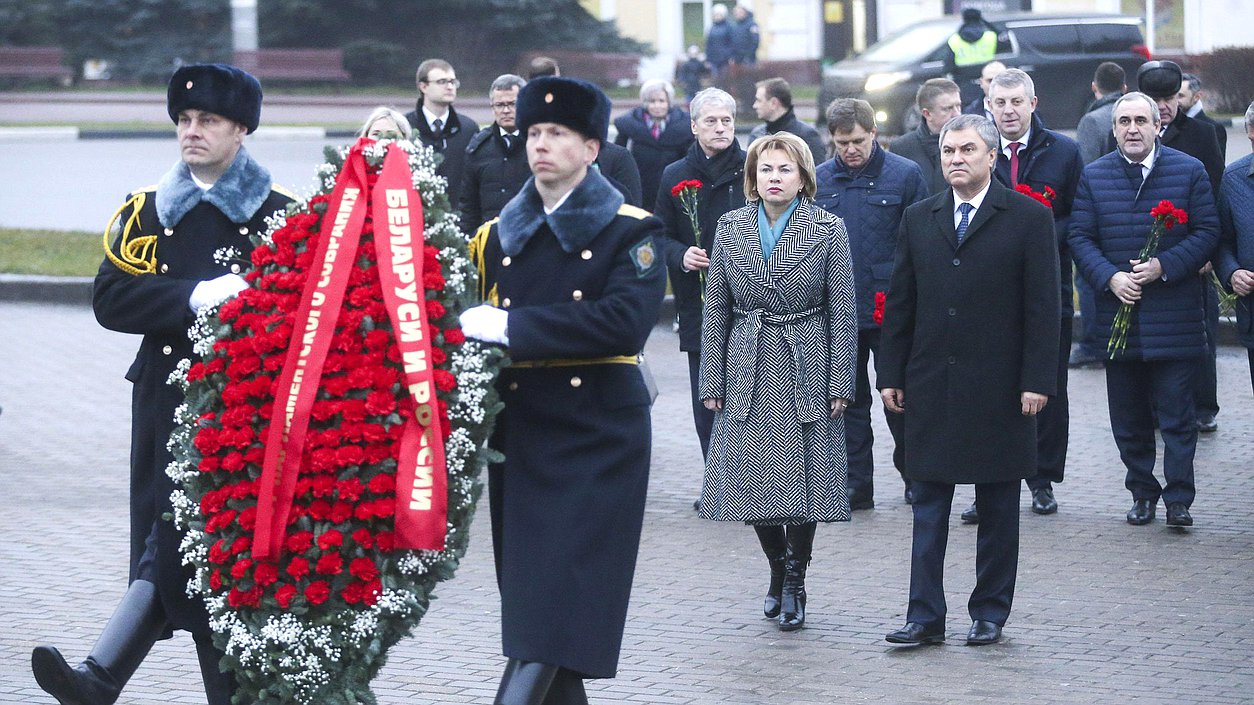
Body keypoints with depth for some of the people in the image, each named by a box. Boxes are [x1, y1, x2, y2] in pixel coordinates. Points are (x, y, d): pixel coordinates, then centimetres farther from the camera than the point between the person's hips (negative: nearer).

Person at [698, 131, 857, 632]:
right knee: (751, 478, 2)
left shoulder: (828, 230, -2)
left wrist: (840, 383, -6)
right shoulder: (730, 228, 5)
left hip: (806, 373, -2)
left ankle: (794, 585, 12)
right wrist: (712, 381, 3)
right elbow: (715, 310, 7)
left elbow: (843, 314, -2)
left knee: (802, 478, -2)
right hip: (748, 372, 2)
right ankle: (779, 568, 25)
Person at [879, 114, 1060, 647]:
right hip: (931, 384, 3)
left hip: (998, 387, -3)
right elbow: (900, 302, 11)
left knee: (998, 507, 6)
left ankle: (989, 613, 14)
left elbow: (1042, 307, -5)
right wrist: (891, 374, 6)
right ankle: (925, 615, 4)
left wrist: (1037, 381, -11)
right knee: (928, 503, 2)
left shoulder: (1029, 218, -2)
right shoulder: (918, 219, 9)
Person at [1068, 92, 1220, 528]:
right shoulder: (1094, 177, 7)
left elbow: (1207, 231, -2)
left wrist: (1163, 266, -14)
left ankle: (1178, 499, 0)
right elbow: (1080, 237, 4)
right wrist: (1110, 277, -12)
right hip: (1118, 312, 2)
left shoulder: (1189, 171, 1)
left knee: (1176, 413, -3)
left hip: (1174, 314, -2)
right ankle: (1142, 492, 18)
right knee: (1128, 418, 7)